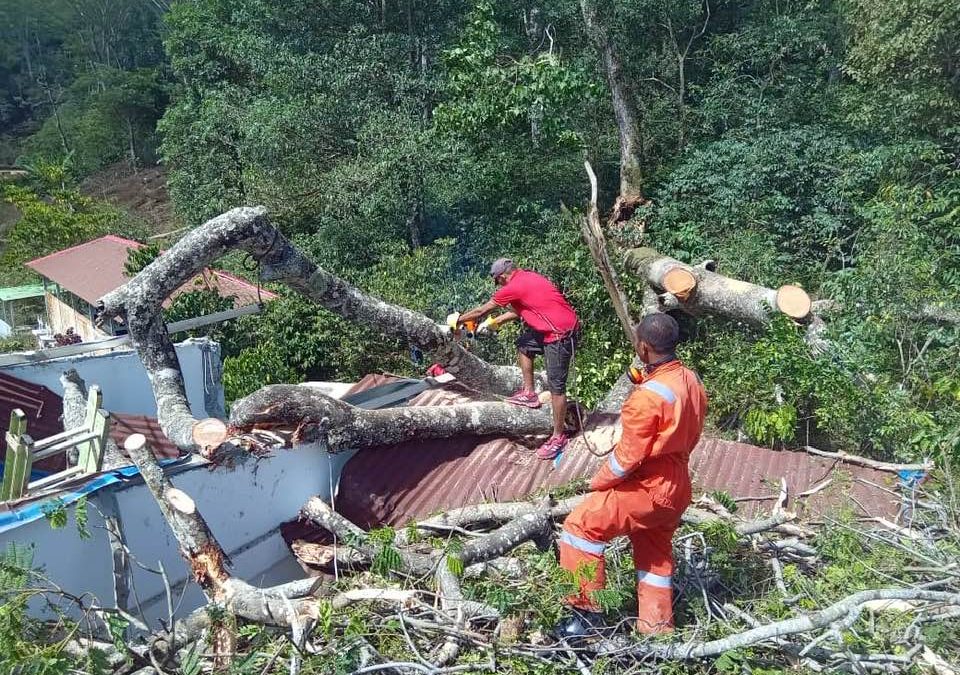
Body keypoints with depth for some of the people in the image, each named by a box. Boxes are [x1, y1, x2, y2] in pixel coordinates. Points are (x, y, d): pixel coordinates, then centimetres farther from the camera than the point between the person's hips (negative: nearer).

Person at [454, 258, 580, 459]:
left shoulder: (514, 287, -16)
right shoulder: (525, 277, 11)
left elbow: (482, 311, -4)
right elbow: (519, 311, 24)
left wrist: (459, 319, 11)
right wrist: (494, 322, 26)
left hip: (561, 335, -10)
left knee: (556, 386, -3)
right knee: (524, 344, 23)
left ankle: (558, 437, 6)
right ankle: (529, 393, 28)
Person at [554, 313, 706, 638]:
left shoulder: (648, 396, -28)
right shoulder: (691, 381, -1)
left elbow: (627, 456, -21)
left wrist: (598, 482, -4)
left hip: (647, 489, -9)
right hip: (676, 488, 9)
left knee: (581, 525, -2)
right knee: (655, 556, 22)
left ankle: (586, 610, 4)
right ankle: (657, 627, 33)